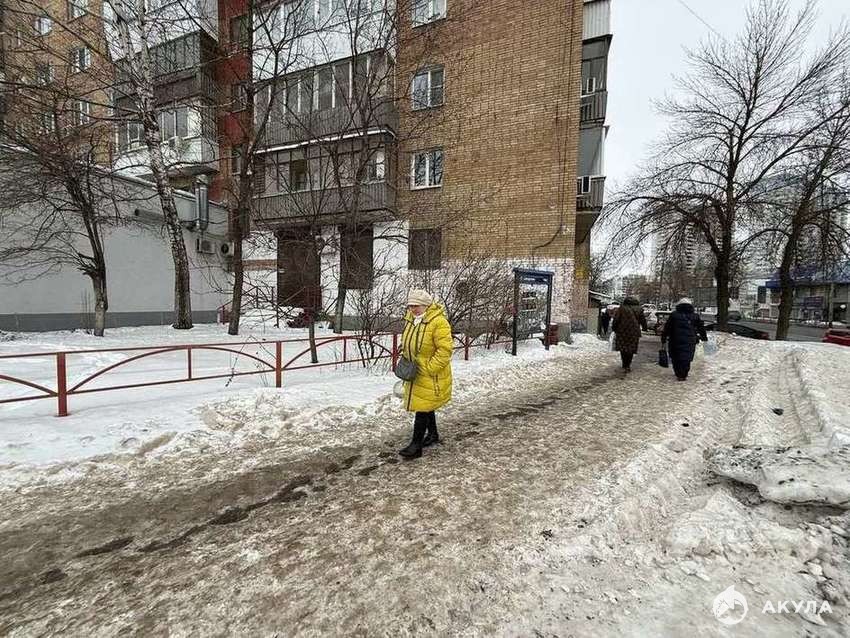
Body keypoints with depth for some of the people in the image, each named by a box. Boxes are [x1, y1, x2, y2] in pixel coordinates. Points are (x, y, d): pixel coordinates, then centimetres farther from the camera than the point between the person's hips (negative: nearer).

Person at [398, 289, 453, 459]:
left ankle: (416, 445, 8)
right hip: (414, 373, 8)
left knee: (423, 407, -3)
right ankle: (433, 434, 38)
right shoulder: (410, 318, 2)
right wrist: (406, 360, 7)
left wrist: (429, 368, -22)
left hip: (431, 375, -8)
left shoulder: (439, 322, -22)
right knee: (425, 405, 20)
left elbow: (445, 350, -23)